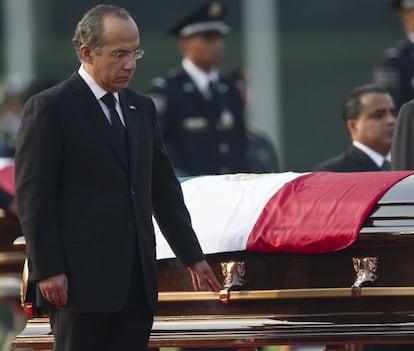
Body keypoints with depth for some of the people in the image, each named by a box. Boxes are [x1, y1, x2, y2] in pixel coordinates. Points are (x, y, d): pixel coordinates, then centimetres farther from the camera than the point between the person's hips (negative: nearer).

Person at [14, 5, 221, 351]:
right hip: (83, 279, -6)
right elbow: (33, 196, -8)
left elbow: (164, 188, 20)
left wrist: (193, 257, 18)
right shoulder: (49, 109, -5)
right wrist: (48, 270, -13)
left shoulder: (142, 108, 15)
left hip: (137, 279, 6)